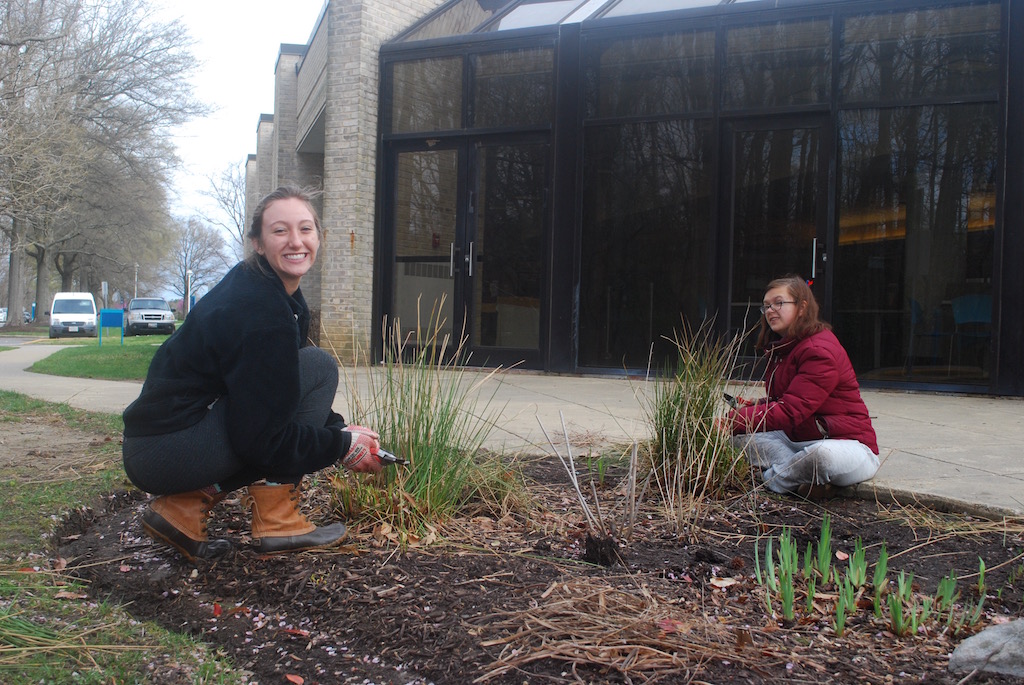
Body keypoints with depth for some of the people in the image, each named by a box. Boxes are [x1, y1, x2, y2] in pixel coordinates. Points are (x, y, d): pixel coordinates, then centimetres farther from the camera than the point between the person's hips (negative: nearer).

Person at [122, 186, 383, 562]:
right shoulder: (261, 312, -20)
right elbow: (261, 439, -19)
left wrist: (340, 429, 9)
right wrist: (342, 445, -8)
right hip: (166, 453, -9)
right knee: (319, 367, -11)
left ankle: (184, 508, 10)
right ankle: (277, 521, -6)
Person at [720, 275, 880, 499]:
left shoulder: (820, 350, -19)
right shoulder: (779, 349, 11)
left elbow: (790, 411, -27)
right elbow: (779, 402, 13)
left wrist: (734, 421, -31)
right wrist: (752, 406, -9)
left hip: (848, 444, -8)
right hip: (798, 439, 8)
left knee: (823, 454, -41)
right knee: (741, 435, -8)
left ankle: (773, 478, -12)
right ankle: (805, 480, -20)